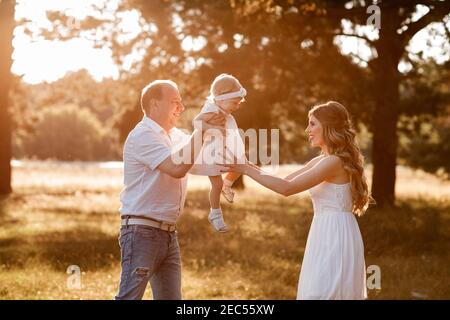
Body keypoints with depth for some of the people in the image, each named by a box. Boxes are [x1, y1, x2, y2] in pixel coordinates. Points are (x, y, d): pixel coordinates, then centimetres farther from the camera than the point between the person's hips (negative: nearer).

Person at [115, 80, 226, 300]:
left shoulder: (175, 135, 15)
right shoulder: (143, 135, -12)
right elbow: (177, 168, -23)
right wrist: (201, 132, -17)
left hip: (169, 234, 9)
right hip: (142, 232, -9)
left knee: (171, 297, 11)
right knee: (130, 296, -10)